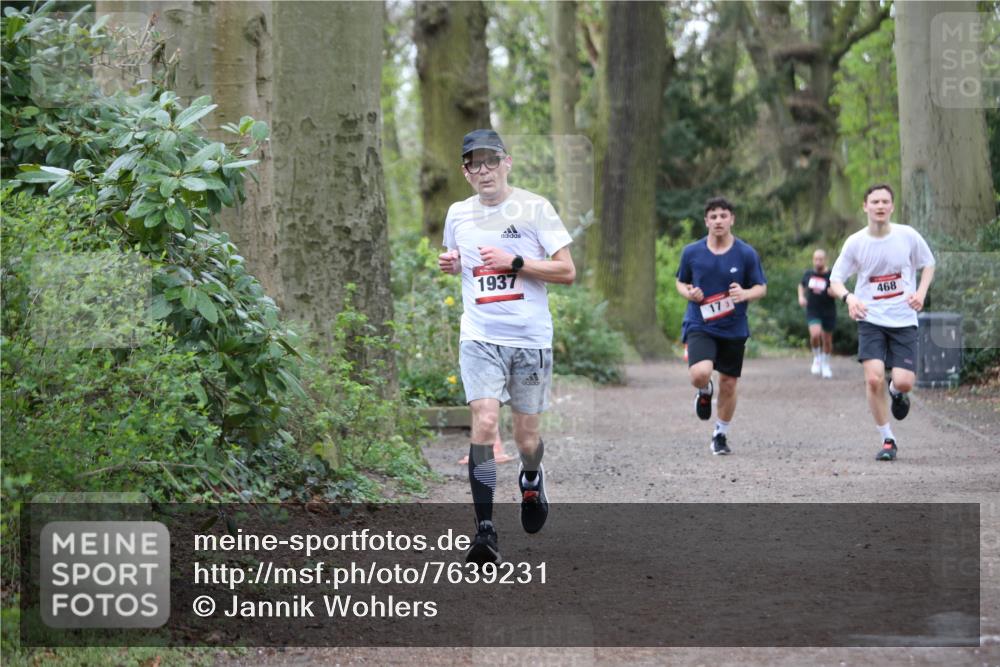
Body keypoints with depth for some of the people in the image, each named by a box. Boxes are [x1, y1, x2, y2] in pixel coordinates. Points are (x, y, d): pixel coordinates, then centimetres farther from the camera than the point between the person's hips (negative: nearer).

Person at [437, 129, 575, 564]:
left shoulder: (534, 208, -4)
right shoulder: (458, 214, 8)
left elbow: (567, 271, -5)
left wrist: (514, 262, -16)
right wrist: (450, 264, 4)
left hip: (531, 338, -1)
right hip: (480, 337, 1)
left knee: (526, 436, 7)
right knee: (484, 423, -17)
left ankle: (531, 480, 43)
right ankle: (484, 529, -17)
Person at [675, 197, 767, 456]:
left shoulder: (746, 254, -4)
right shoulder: (691, 252, -1)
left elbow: (761, 287, 3)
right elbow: (681, 282, 13)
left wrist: (745, 294, -19)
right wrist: (689, 293, -10)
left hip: (734, 328, 1)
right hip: (699, 325, -1)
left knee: (728, 384, 7)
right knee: (700, 374, -25)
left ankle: (721, 435, 29)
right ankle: (705, 391, 14)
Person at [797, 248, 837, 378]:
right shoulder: (808, 274, 2)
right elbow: (802, 286, 22)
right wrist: (801, 297, 4)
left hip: (828, 311, -1)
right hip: (813, 311, 1)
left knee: (827, 339, 8)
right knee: (815, 334, -23)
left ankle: (825, 365, 31)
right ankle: (817, 358, 3)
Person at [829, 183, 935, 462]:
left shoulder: (908, 236, -4)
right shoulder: (855, 242, -5)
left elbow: (928, 264, 12)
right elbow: (836, 279, 2)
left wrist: (921, 292, -6)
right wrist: (849, 297, -20)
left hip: (904, 321, 0)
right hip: (871, 320, 0)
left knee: (904, 382, -11)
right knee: (873, 379, -17)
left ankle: (896, 391, 31)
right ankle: (887, 441, 1)